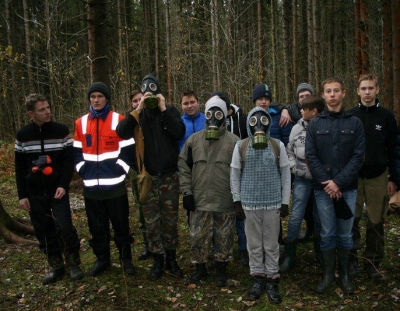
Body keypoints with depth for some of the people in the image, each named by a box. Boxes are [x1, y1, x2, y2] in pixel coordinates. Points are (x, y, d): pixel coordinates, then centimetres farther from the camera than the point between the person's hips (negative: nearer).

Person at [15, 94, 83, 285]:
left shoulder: (61, 131, -3)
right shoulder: (23, 135, 3)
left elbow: (68, 161, -3)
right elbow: (20, 168, 7)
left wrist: (63, 185, -14)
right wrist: (22, 195, 3)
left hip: (57, 189, -2)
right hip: (35, 192, 3)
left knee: (64, 226, -10)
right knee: (44, 231, 7)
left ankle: (73, 264, 9)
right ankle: (56, 267, 21)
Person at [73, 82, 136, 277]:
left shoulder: (119, 120, -1)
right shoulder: (81, 123, 10)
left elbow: (128, 150, -4)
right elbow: (77, 152, 13)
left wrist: (119, 171, -11)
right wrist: (83, 171, 2)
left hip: (115, 185, -3)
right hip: (91, 186, 4)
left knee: (120, 224, 6)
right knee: (97, 226, 12)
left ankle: (126, 259, 20)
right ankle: (102, 259, 27)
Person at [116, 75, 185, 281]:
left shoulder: (170, 111, 2)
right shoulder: (136, 114, 5)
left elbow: (179, 132, -16)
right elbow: (121, 132, -14)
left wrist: (164, 110, -17)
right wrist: (138, 110, -18)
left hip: (169, 177, -1)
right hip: (147, 177, 1)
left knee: (170, 221, 8)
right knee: (151, 222, 6)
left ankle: (171, 260, 22)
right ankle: (158, 261, 19)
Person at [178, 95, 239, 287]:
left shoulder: (233, 141, -2)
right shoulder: (194, 140, 4)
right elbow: (184, 165, 6)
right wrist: (187, 192, 0)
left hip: (225, 200, -2)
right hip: (199, 199, 2)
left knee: (224, 236, 10)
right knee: (198, 235, 9)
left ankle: (221, 269, 29)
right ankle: (200, 268, 28)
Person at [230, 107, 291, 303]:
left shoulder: (278, 146, -1)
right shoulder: (241, 146, 0)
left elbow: (285, 175, 3)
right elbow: (235, 176, 4)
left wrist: (285, 201, 1)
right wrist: (237, 201, 0)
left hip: (273, 203, 0)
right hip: (249, 203, 0)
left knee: (271, 244, 9)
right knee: (254, 243, 10)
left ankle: (272, 280, 22)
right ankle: (257, 278, 25)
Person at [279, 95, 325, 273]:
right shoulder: (298, 128, 2)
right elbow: (289, 151, 9)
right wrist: (295, 169, -2)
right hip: (302, 179, 2)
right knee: (295, 217, 1)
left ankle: (321, 253, 31)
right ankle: (289, 257, 12)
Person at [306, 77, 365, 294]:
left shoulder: (354, 123, 2)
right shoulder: (315, 124, 4)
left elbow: (358, 156, -5)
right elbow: (311, 156, -2)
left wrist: (339, 182, -14)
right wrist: (327, 183, -12)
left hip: (347, 188, 0)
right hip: (323, 189, 0)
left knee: (345, 233, 10)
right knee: (327, 234, 7)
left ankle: (344, 274, 25)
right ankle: (328, 274, 21)